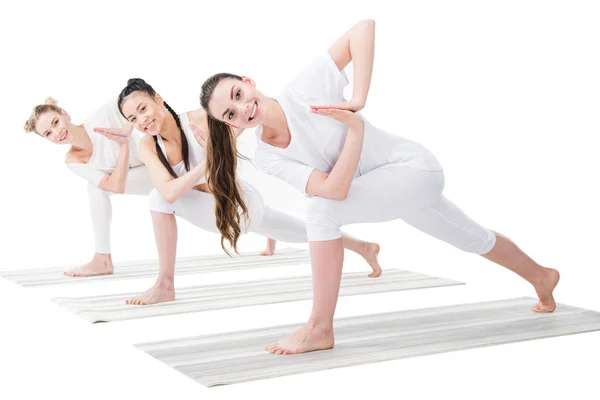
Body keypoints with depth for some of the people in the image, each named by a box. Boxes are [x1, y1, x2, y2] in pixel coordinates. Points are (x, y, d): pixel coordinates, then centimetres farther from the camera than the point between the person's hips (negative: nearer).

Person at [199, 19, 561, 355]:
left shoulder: (305, 89, -25)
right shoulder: (267, 157, -11)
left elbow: (364, 28, -29)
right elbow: (336, 189, -22)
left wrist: (358, 100, -35)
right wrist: (355, 128, -29)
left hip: (416, 167, -7)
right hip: (386, 189, 7)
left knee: (322, 211, -26)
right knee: (476, 240, 25)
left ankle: (320, 329, -14)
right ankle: (542, 277, 54)